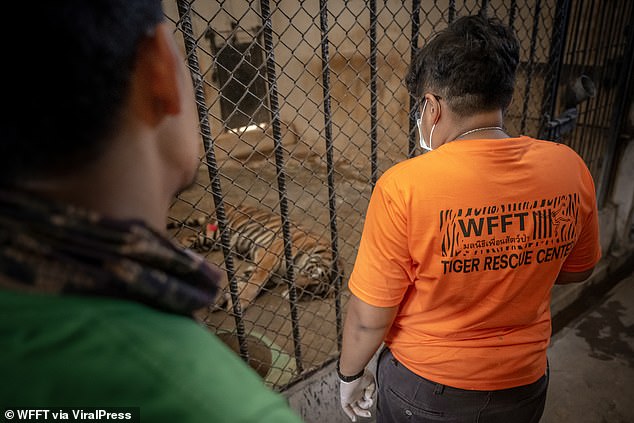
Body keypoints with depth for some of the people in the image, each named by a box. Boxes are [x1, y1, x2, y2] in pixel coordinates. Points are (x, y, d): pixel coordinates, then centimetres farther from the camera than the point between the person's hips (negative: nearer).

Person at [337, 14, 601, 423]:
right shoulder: (570, 168, -15)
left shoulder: (404, 187, -30)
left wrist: (350, 375, -2)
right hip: (523, 386, 4)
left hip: (424, 389, -3)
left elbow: (369, 317, -21)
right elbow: (577, 270, 2)